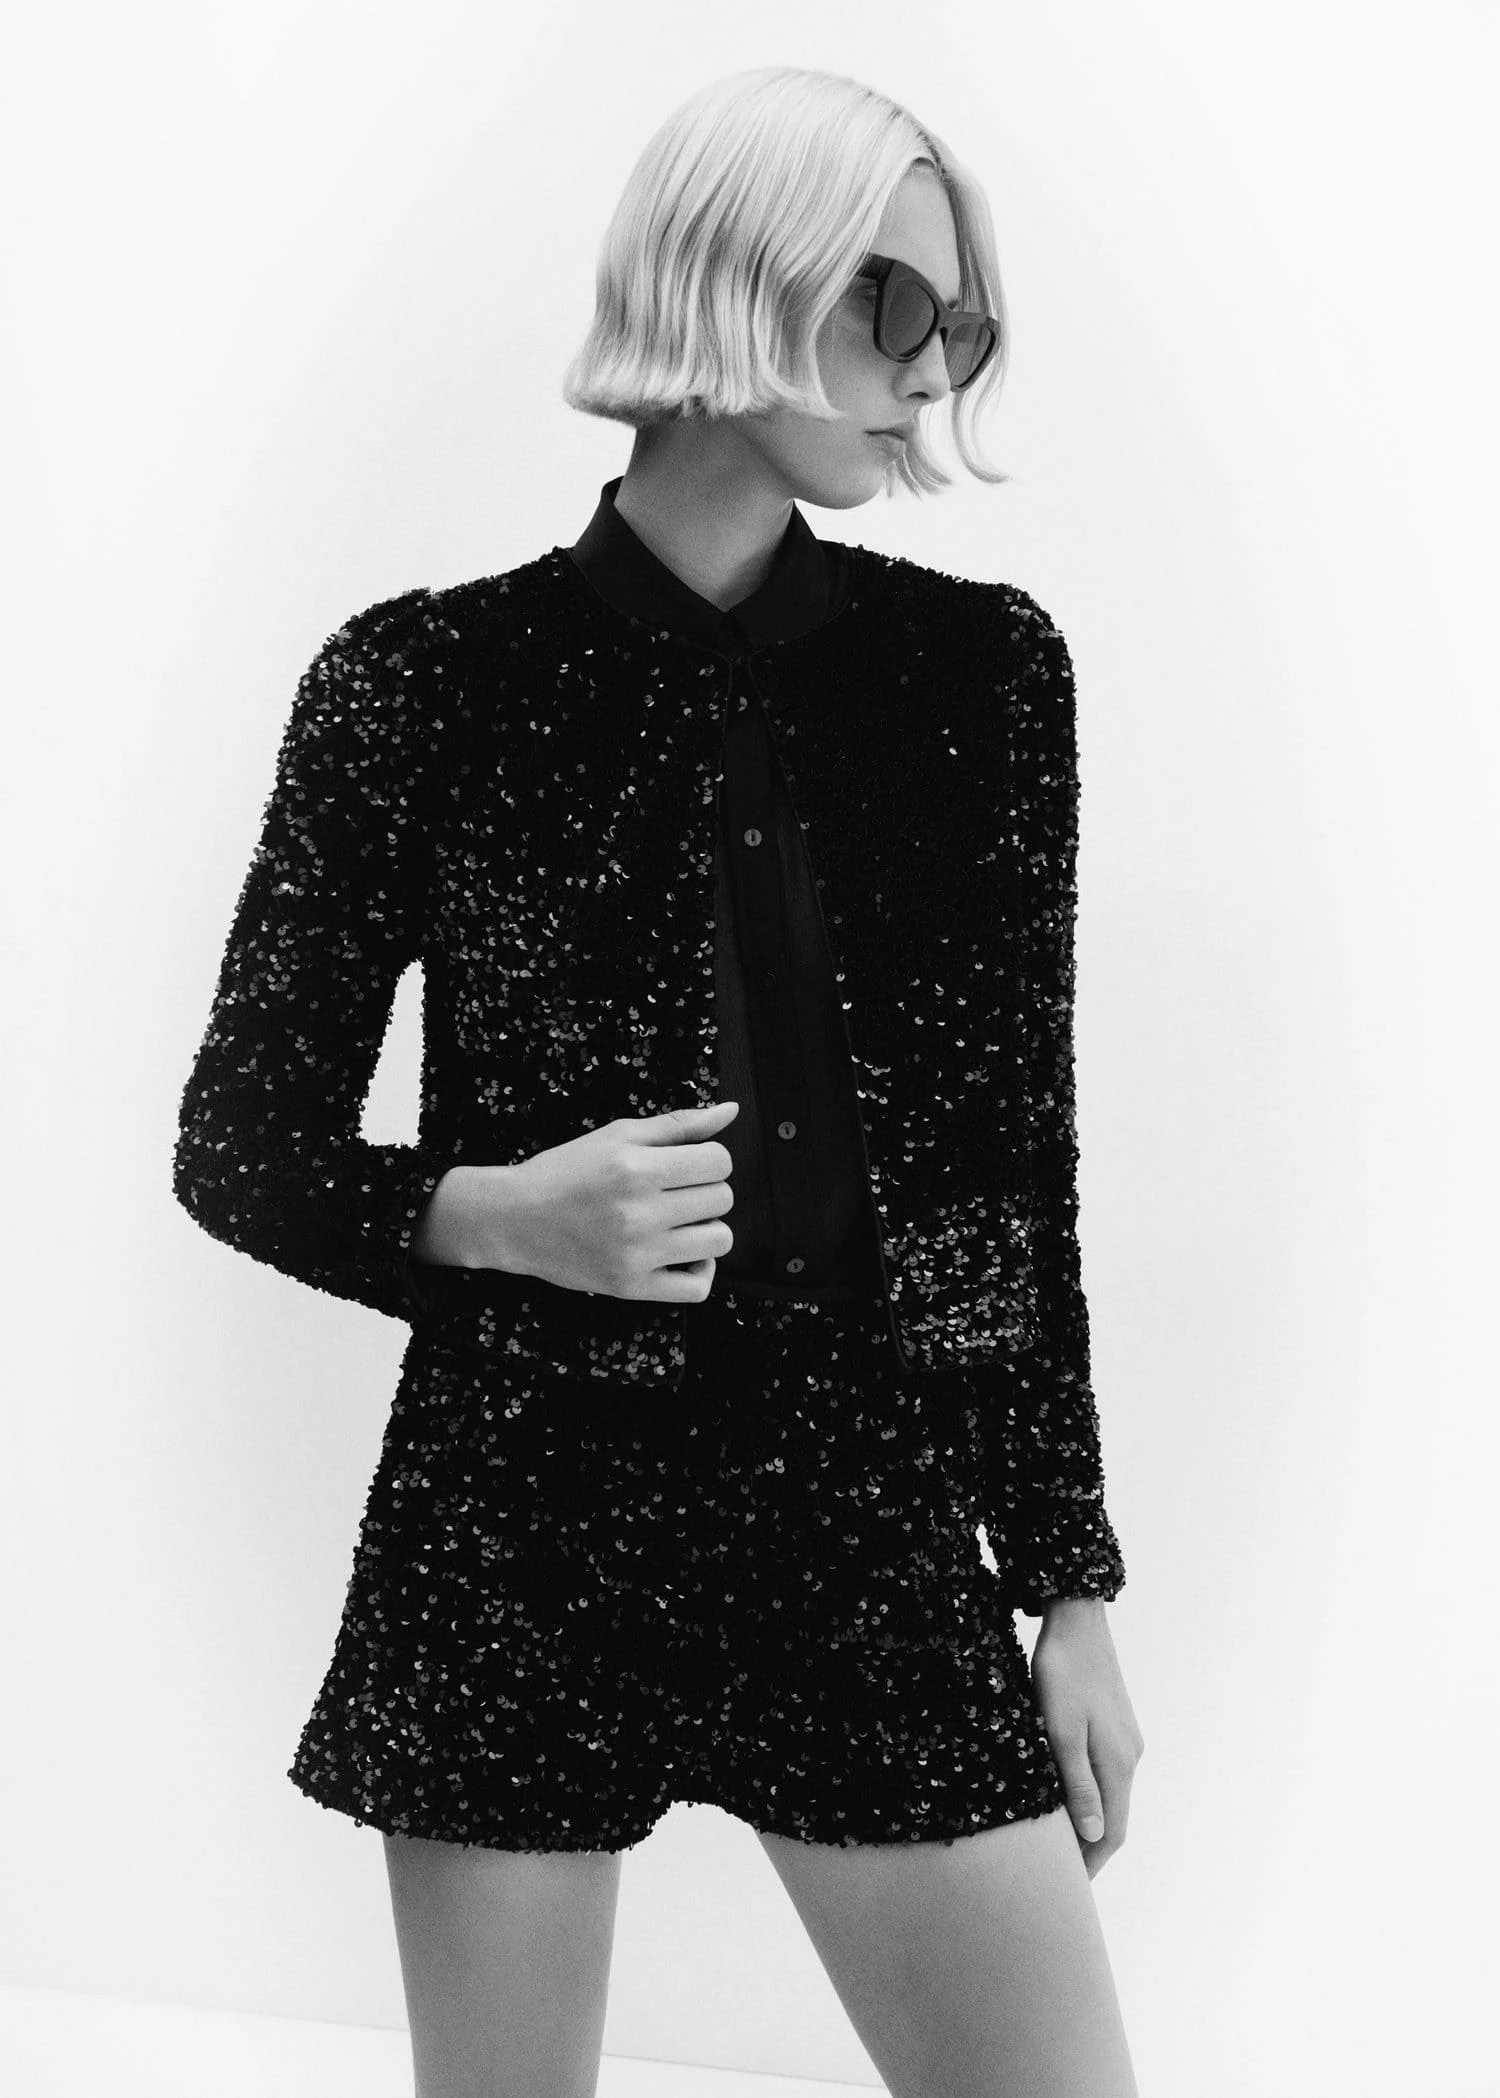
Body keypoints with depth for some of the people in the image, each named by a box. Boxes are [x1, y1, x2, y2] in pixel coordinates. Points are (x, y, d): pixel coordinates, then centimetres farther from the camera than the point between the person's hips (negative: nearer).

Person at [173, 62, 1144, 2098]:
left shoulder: (980, 668, 2)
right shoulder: (423, 681, -5)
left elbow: (1021, 1153, 5)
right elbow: (241, 1145, 2)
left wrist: (1072, 1585, 5)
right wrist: (501, 1216, -18)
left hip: (874, 1519, 2)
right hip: (514, 1534, -1)